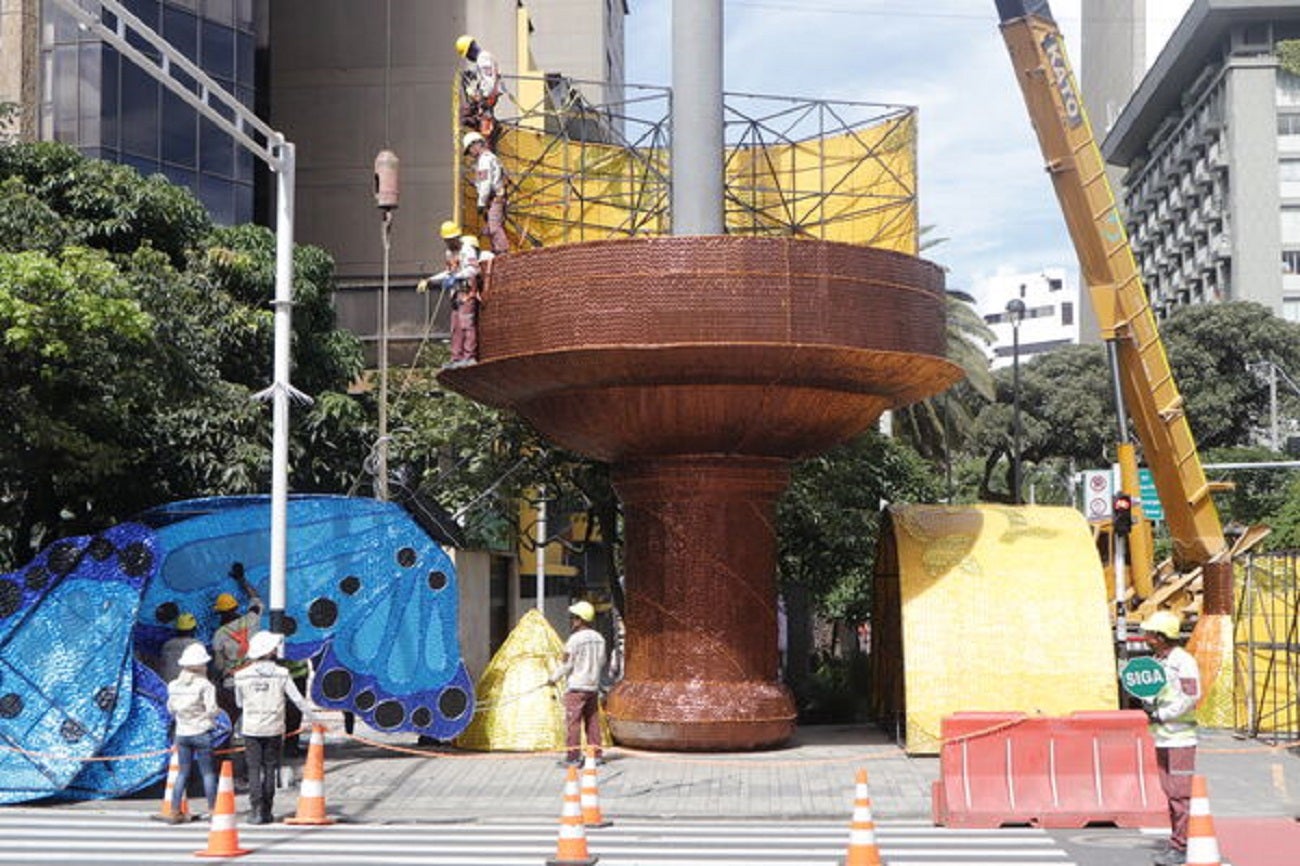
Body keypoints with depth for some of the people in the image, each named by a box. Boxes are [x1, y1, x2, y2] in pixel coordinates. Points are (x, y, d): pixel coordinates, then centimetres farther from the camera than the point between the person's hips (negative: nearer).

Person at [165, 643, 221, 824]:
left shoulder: (174, 685, 2)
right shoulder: (204, 685, -13)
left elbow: (171, 709, 9)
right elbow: (212, 709, -16)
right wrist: (218, 711, 5)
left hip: (182, 733, 4)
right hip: (201, 733, -4)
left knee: (183, 772, 11)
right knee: (208, 772, 5)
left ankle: (174, 812, 9)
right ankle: (212, 810, 5)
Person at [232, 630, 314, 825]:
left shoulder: (242, 675, -3)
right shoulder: (281, 674, -6)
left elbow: (239, 703, 9)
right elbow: (298, 699, -4)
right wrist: (311, 717, 7)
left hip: (251, 728, 0)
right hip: (274, 729, 0)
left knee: (254, 769, 3)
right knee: (270, 769, 9)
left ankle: (256, 810, -6)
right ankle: (266, 811, 12)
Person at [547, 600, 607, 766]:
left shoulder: (575, 639, -15)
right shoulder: (599, 638, 5)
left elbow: (566, 664, -10)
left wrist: (553, 679, 4)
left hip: (576, 686, -7)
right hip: (593, 686, 7)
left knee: (573, 722, -2)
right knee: (592, 721, 12)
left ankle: (573, 757, -3)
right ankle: (596, 755, 14)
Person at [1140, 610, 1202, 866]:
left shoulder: (1183, 661, -13)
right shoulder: (1156, 660, 14)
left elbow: (1191, 696, -18)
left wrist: (1162, 714, -15)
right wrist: (1147, 703, 0)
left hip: (1180, 737, -9)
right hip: (1162, 738, 9)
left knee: (1180, 792, -6)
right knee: (1170, 791, 12)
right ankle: (1177, 841, 19)